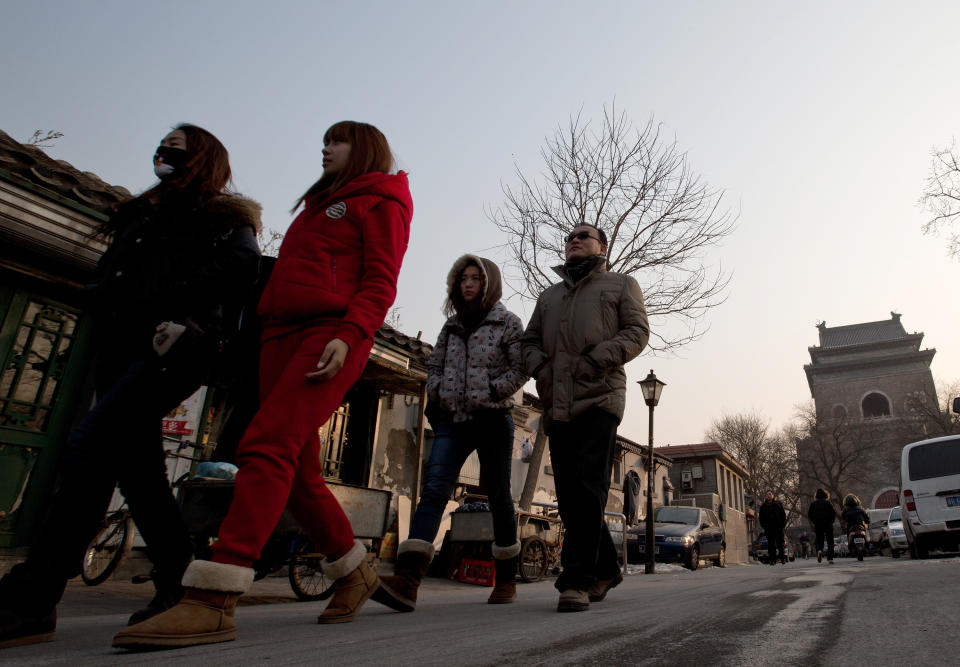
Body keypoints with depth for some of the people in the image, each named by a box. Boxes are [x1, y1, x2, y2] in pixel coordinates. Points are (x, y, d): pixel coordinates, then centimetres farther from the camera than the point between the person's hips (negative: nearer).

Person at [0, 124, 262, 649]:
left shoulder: (225, 217, 9)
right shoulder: (139, 213, 29)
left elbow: (241, 262, -11)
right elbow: (104, 279, 23)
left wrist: (167, 299, -17)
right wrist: (102, 294, 0)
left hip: (174, 345, -7)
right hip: (119, 347, 7)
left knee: (90, 444, -20)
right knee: (137, 465, 4)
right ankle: (178, 583, 15)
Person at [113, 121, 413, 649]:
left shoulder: (380, 201, 10)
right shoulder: (319, 204, 33)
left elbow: (381, 280, -5)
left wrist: (348, 336, -21)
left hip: (331, 333, -8)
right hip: (281, 333, 8)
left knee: (266, 445, -23)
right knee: (297, 470, 3)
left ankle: (212, 603, -25)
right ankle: (355, 573, 18)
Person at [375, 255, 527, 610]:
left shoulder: (507, 322, 5)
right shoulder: (451, 326, 18)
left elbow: (521, 368, -3)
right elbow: (433, 365, 21)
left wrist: (490, 392, -12)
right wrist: (438, 392, 4)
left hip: (493, 419, -3)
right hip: (452, 419, 4)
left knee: (498, 496, 5)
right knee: (433, 490, -13)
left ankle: (506, 580, 20)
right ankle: (407, 580, -22)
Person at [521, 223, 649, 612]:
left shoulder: (621, 285, 15)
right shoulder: (550, 296, 27)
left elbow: (637, 331, 1)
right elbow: (530, 340, 22)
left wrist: (595, 360, -13)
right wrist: (540, 368, 0)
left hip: (599, 397, -5)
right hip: (558, 404, 5)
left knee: (587, 487, -16)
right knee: (568, 493, 5)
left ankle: (577, 580, -11)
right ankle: (606, 569, 20)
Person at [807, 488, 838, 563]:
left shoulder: (813, 504, 7)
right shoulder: (828, 503, 1)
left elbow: (809, 514, 3)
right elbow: (833, 513, -8)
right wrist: (831, 521, 5)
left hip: (817, 525, 1)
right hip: (828, 525, -1)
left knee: (819, 541, 8)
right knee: (830, 541, 8)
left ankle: (819, 550, -23)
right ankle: (830, 558, 0)